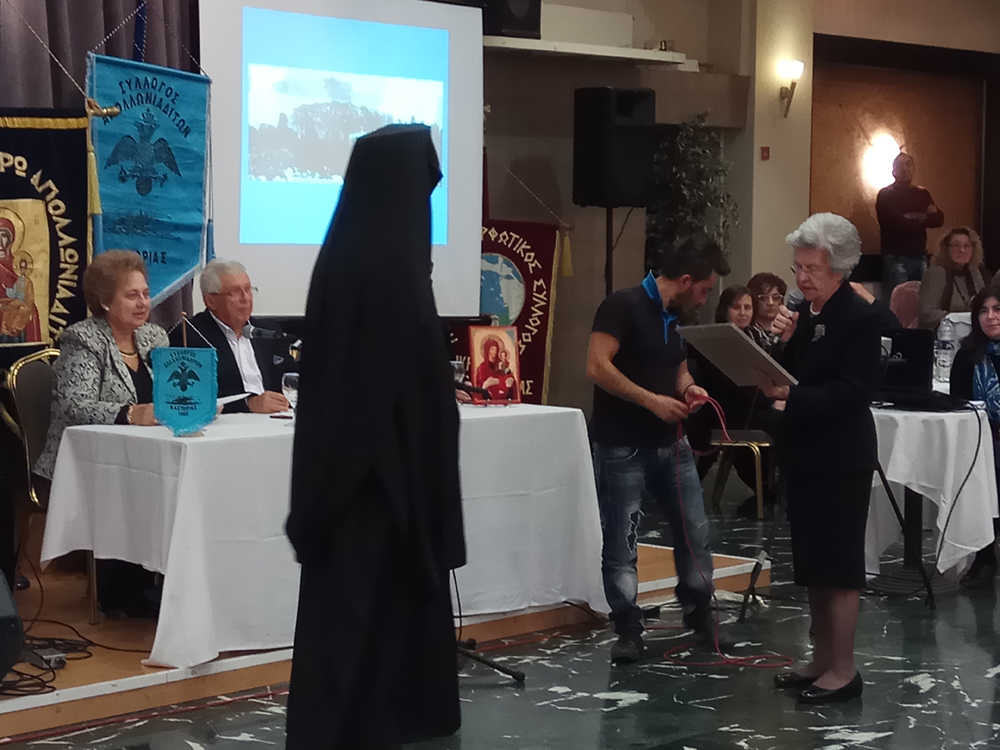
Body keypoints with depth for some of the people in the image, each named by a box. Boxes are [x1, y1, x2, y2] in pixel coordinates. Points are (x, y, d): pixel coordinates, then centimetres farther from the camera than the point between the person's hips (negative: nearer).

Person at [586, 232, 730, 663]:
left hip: (669, 444, 7)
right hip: (622, 447, -7)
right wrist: (652, 401, -22)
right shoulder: (624, 306, -13)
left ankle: (699, 613, 24)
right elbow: (597, 367, -22)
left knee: (695, 530, 8)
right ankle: (628, 630, 8)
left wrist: (688, 388, 2)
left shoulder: (677, 317, 12)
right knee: (621, 543, -1)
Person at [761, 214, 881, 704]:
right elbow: (789, 377, 11)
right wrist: (784, 342, -6)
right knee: (812, 565, 14)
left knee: (837, 566, -2)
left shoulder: (860, 317, -13)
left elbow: (853, 391, -20)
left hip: (841, 460, -8)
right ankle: (822, 659, 23)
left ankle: (843, 670, 6)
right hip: (804, 454, 8)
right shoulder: (804, 313, 9)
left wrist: (791, 395, -27)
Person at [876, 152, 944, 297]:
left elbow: (939, 219, 7)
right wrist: (923, 219, -1)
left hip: (920, 256, 5)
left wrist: (914, 218, -8)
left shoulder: (922, 193, 17)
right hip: (896, 258, -5)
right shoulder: (885, 194, 1)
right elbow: (896, 222, -13)